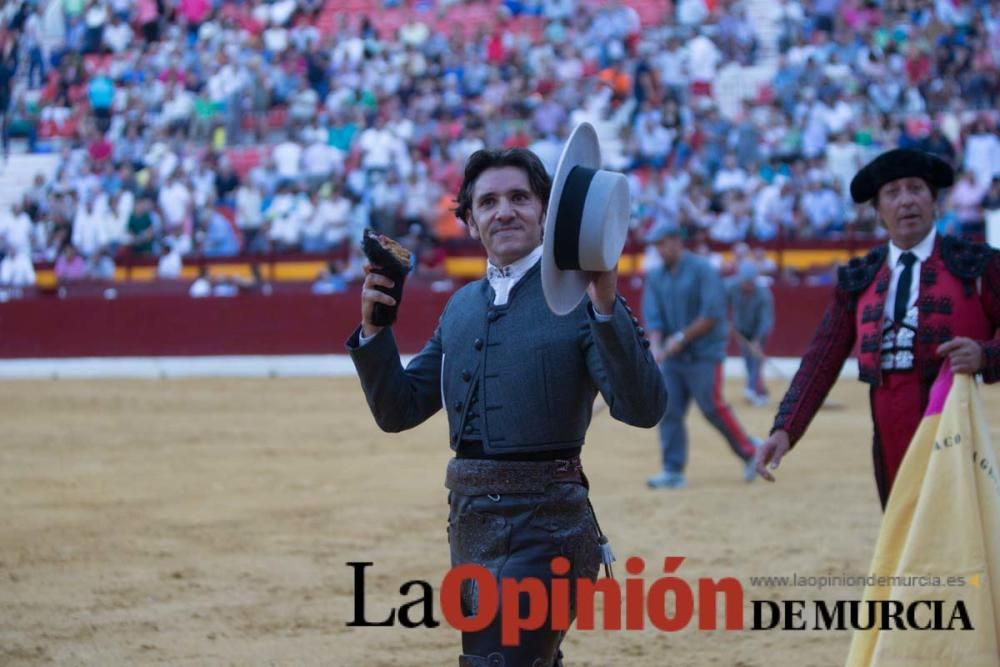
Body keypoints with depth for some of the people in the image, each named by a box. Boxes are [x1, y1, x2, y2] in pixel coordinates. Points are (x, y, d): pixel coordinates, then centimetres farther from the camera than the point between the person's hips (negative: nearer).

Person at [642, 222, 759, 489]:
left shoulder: (702, 270, -9)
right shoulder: (656, 277, 9)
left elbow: (712, 314, -15)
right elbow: (652, 317, 4)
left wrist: (681, 337, -17)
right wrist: (656, 346, -13)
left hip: (704, 354, -6)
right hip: (673, 357, 6)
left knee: (712, 407, -8)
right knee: (668, 410, -1)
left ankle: (749, 452, 11)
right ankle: (673, 472, 3)